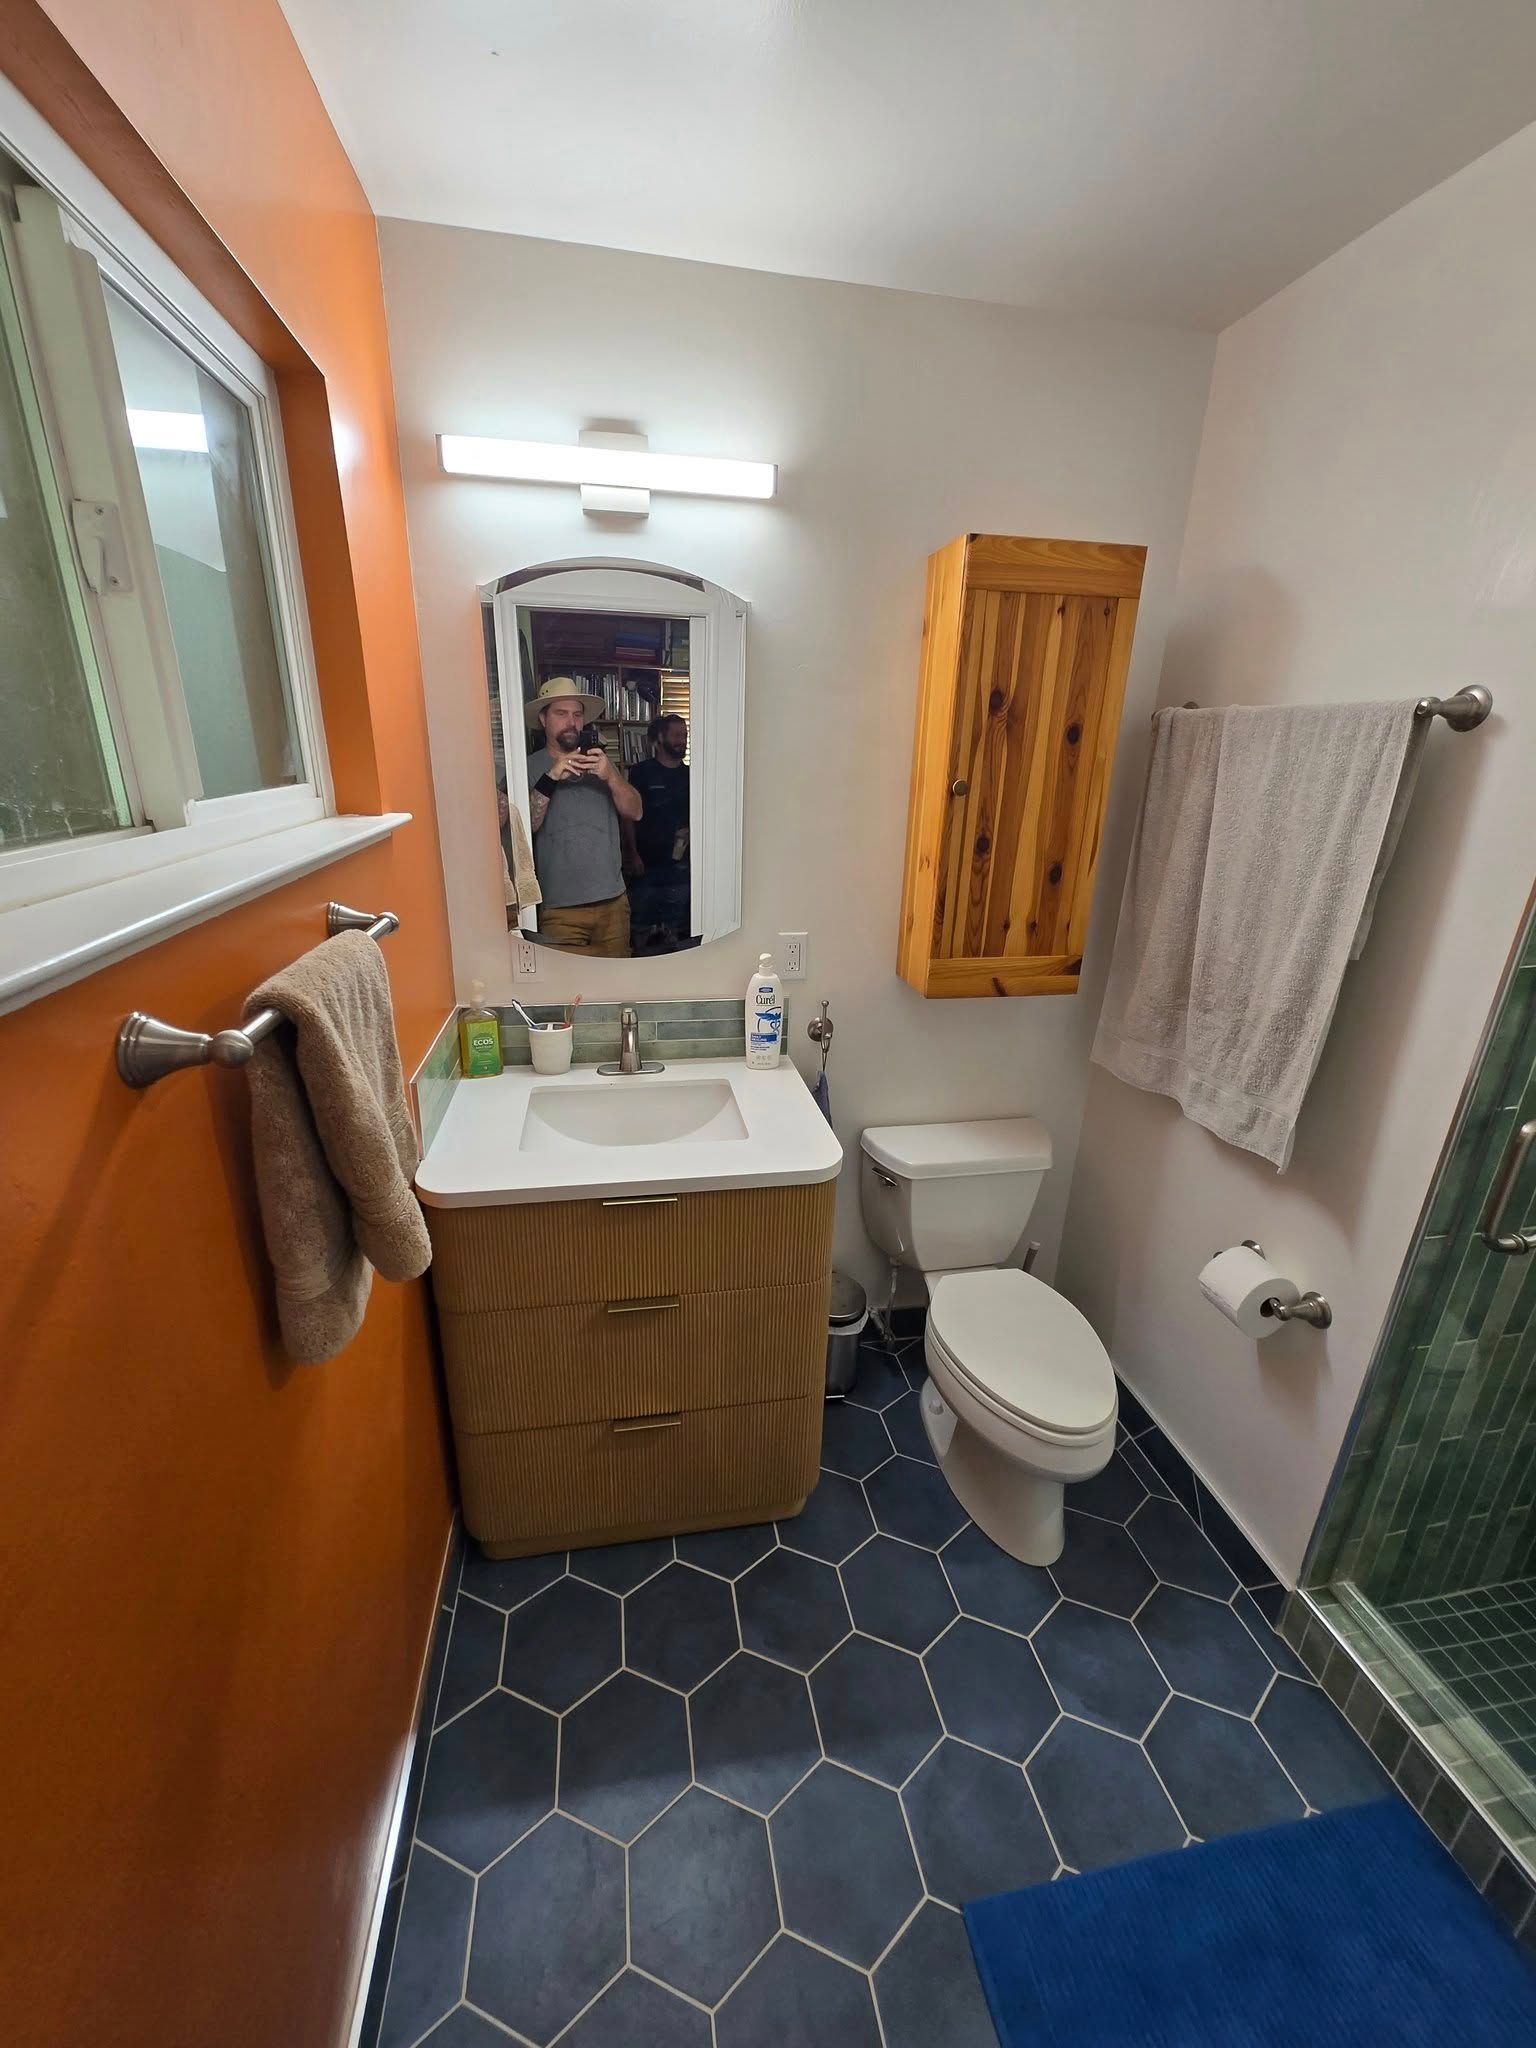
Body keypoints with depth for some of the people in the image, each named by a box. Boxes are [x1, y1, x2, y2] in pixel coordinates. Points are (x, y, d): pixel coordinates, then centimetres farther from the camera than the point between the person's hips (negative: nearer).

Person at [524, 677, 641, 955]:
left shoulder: (600, 761, 11)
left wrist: (611, 776, -17)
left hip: (613, 899, 3)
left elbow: (635, 813, 0)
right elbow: (524, 826, -11)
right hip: (560, 906, -3)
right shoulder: (531, 767, 0)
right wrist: (550, 778, -22)